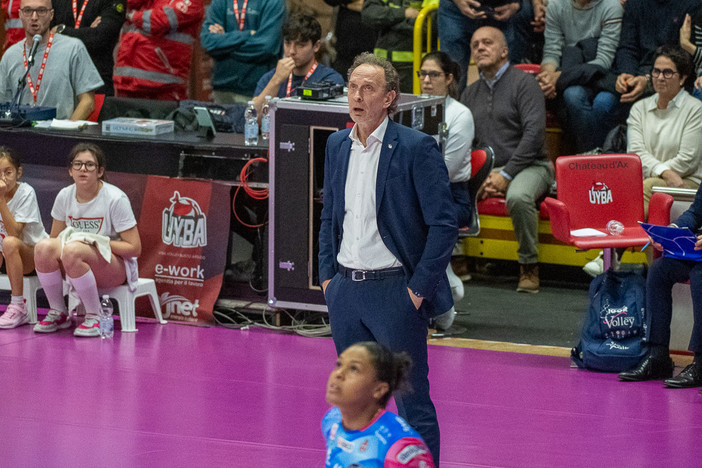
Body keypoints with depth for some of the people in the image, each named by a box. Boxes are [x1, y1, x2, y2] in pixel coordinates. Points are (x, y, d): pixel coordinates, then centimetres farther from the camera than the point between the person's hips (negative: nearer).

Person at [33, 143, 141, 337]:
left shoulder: (116, 199, -13)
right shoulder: (65, 196, 3)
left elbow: (134, 248, -13)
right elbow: (55, 238, 13)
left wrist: (96, 241, -21)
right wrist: (65, 239, -12)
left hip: (116, 267, -5)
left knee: (73, 251, -35)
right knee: (44, 247, -24)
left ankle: (95, 317, -24)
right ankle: (58, 313, -9)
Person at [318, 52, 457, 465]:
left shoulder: (416, 148, -11)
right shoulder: (338, 145, 9)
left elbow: (444, 224, -11)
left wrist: (419, 286, -13)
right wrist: (328, 274, 12)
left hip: (394, 291, -6)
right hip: (346, 290, 6)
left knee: (413, 402, -2)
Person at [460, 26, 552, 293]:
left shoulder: (524, 83, -1)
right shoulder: (470, 93, 18)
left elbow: (534, 133, -11)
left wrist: (506, 175, -17)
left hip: (528, 166, -5)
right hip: (486, 169, 5)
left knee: (518, 196, -39)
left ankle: (529, 266, -22)